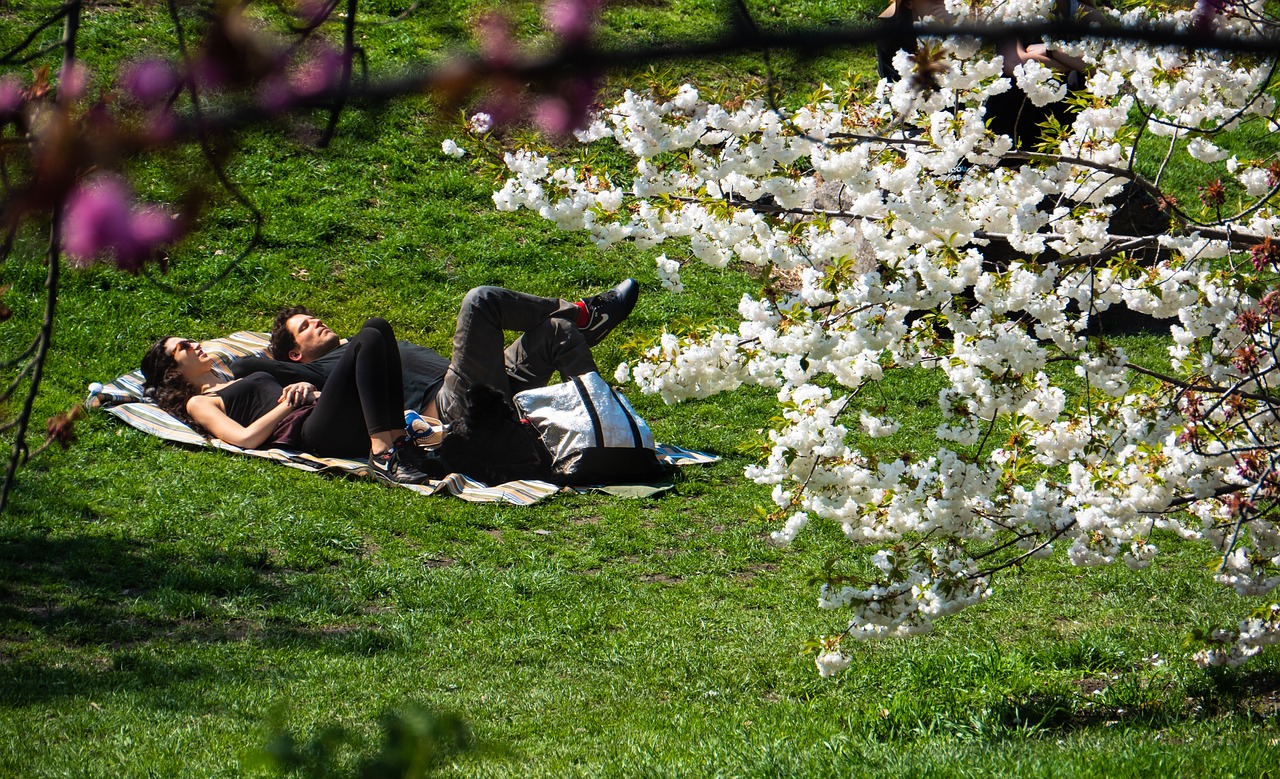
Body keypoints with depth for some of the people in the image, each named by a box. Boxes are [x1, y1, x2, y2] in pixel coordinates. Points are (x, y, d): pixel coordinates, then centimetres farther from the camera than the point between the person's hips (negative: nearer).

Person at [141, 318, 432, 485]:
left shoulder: (241, 382, 37)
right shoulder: (198, 403, 13)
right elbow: (246, 438, -6)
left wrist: (305, 388, 5)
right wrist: (289, 404, -6)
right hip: (314, 433, -8)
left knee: (378, 326, -11)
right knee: (368, 339, -25)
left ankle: (397, 440, -22)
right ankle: (383, 455, -38)